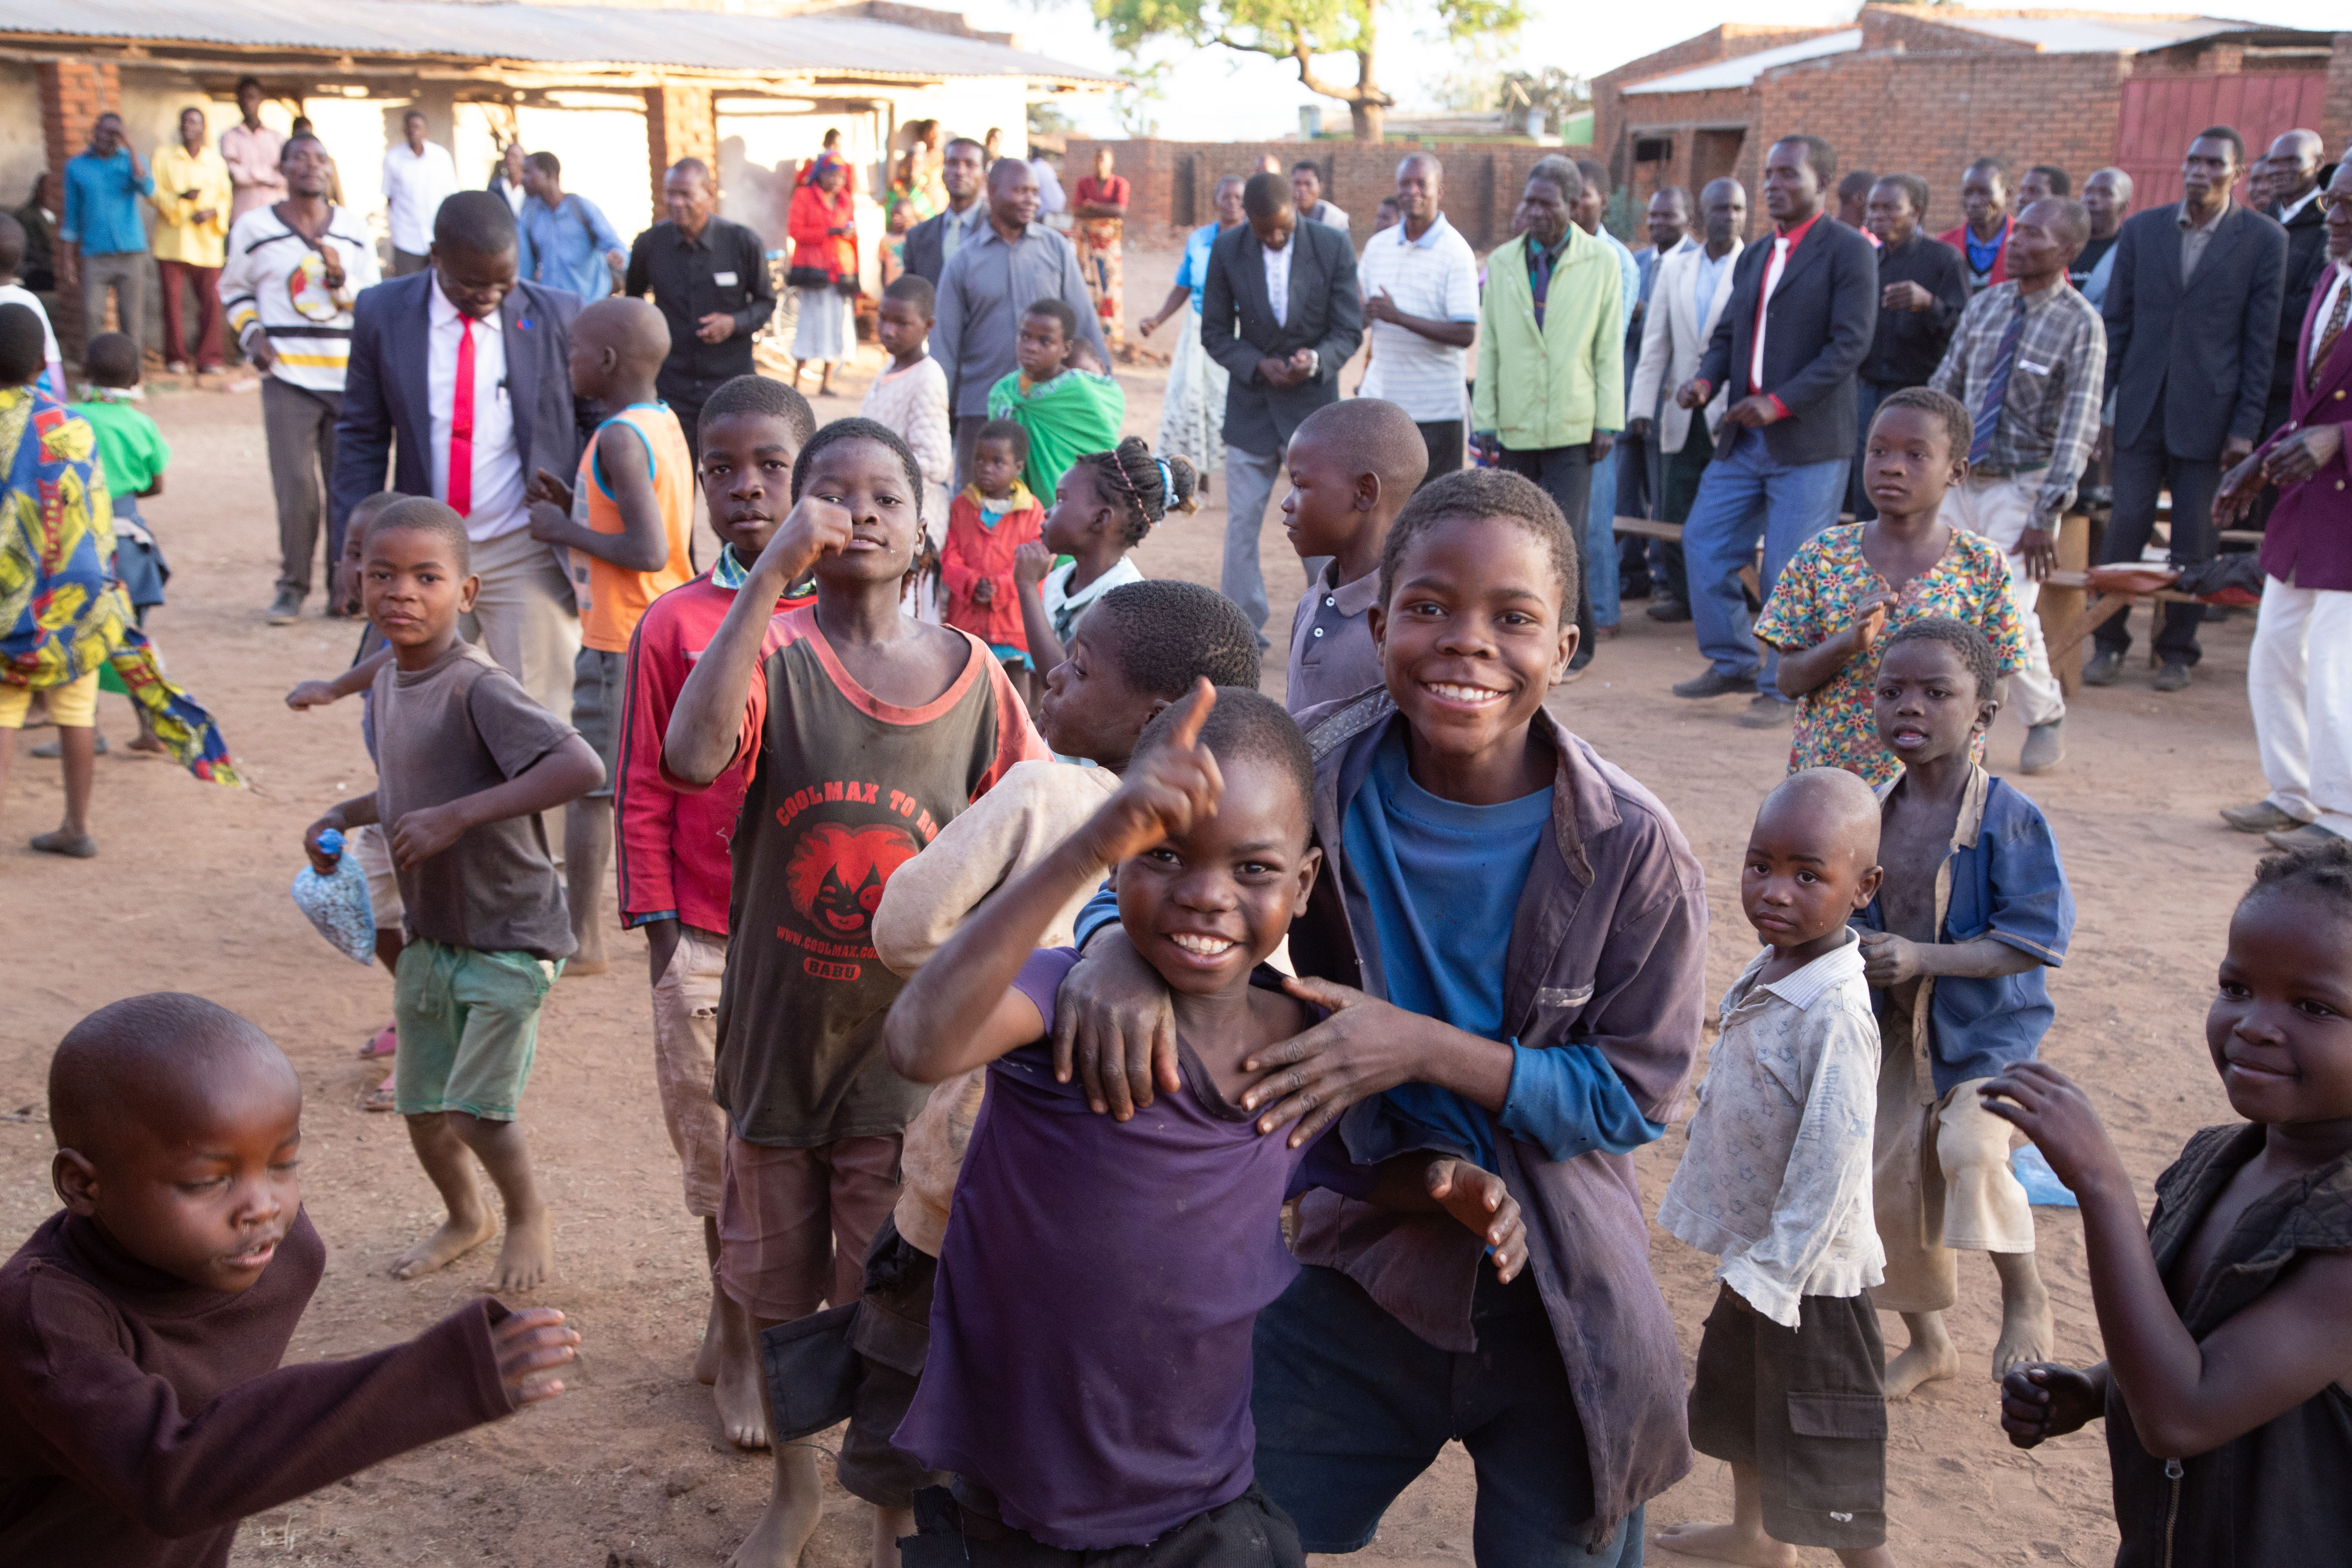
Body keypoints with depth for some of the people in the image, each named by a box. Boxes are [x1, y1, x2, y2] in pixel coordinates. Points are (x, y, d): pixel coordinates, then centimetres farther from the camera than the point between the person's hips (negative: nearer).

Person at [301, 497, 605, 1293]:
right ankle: (465, 1218, 42)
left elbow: (583, 767, -37)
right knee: (422, 1105, 15)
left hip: (509, 935, -7)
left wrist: (458, 816, -36)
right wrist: (343, 815, 3)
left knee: (479, 1106, -6)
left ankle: (530, 1218, 24)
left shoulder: (478, 689, -23)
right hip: (428, 930, 8)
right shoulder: (385, 685, 3)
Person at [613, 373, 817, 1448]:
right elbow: (642, 798, 0)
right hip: (709, 943, -1)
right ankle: (737, 1340, 30)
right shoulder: (673, 624, -3)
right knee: (722, 1153, 9)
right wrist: (659, 942, -2)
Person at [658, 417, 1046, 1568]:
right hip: (776, 1031, 0)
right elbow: (692, 758, -33)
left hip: (901, 1042, 0)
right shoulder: (771, 649, -11)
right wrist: (769, 575, -33)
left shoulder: (970, 671, -4)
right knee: (777, 1288, 18)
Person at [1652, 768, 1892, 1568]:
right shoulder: (1766, 972, -1)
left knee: (1821, 1451, 5)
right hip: (1753, 1249, 10)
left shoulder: (1835, 1015, -29)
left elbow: (1831, 1162, -29)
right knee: (1735, 1402, 29)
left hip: (1807, 1271, -10)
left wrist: (1771, 1269, -22)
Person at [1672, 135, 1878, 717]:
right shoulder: (1752, 258, 17)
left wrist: (1779, 403, -21)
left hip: (1809, 440, -7)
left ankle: (1784, 687, 10)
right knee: (1704, 541, 6)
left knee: (1789, 571, -4)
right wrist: (1706, 380, -3)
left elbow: (1850, 343, -14)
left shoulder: (1848, 251, -6)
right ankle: (1734, 663, 22)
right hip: (1744, 439, 7)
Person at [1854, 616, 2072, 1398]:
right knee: (1892, 1183, 9)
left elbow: (2036, 938, -22)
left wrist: (1920, 958, -29)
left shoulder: (2009, 818, -17)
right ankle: (1927, 1342, 32)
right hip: (1896, 1034, 6)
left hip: (1989, 1030, -6)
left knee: (1970, 1148, -27)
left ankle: (2025, 1296, 2)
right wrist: (1855, 949, -9)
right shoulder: (1872, 815, -1)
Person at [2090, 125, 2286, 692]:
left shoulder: (2263, 239, -1)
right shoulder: (2142, 230, 6)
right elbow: (2115, 323, 8)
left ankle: (2177, 650, 16)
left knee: (2193, 538, 4)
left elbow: (2261, 341, -2)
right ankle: (2109, 642, 12)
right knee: (2125, 527, 0)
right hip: (2142, 407, 2)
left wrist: (2246, 426, -6)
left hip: (2207, 413, -1)